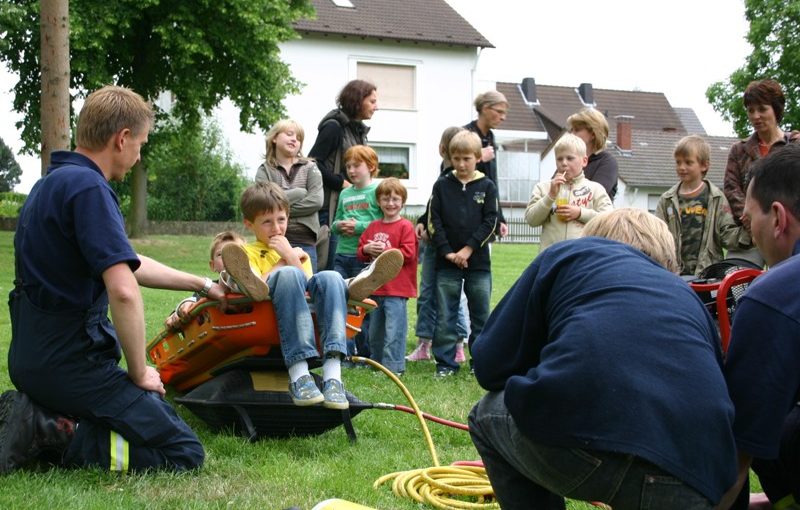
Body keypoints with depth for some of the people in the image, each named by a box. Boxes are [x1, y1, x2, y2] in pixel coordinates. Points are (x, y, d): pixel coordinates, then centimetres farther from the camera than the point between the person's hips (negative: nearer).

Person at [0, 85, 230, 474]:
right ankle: (52, 437, -12)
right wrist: (139, 373, -13)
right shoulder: (88, 187, -18)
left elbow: (124, 263, 25)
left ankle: (40, 421, 7)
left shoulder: (53, 183, 14)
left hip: (33, 358, 10)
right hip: (72, 363, -10)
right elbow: (123, 290, -27)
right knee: (185, 453, -5)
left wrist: (202, 285, 31)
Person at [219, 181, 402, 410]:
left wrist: (291, 256, 2)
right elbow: (258, 288, -6)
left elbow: (308, 288, 9)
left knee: (329, 278, -24)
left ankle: (333, 376, -43)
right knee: (288, 274, -31)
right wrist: (286, 261, 4)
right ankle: (299, 375, -46)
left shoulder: (299, 254, 31)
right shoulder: (247, 252, 17)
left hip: (307, 315, 4)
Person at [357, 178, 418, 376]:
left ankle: (393, 366, -3)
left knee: (393, 330, -8)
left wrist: (385, 250, -16)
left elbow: (408, 254, -14)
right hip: (375, 288, 7)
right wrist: (367, 250, -7)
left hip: (396, 290, -7)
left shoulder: (405, 227, -5)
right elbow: (361, 253, 15)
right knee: (375, 330, 16)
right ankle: (377, 363, 28)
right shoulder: (373, 227, 13)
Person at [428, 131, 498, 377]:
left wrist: (468, 249, -11)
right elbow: (434, 222, 0)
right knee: (445, 316, 1)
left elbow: (490, 222, -3)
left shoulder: (487, 186, 3)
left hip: (478, 261, 0)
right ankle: (445, 363, 8)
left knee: (481, 314, 6)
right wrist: (447, 252, -9)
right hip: (447, 262, 0)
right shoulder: (442, 185, 4)